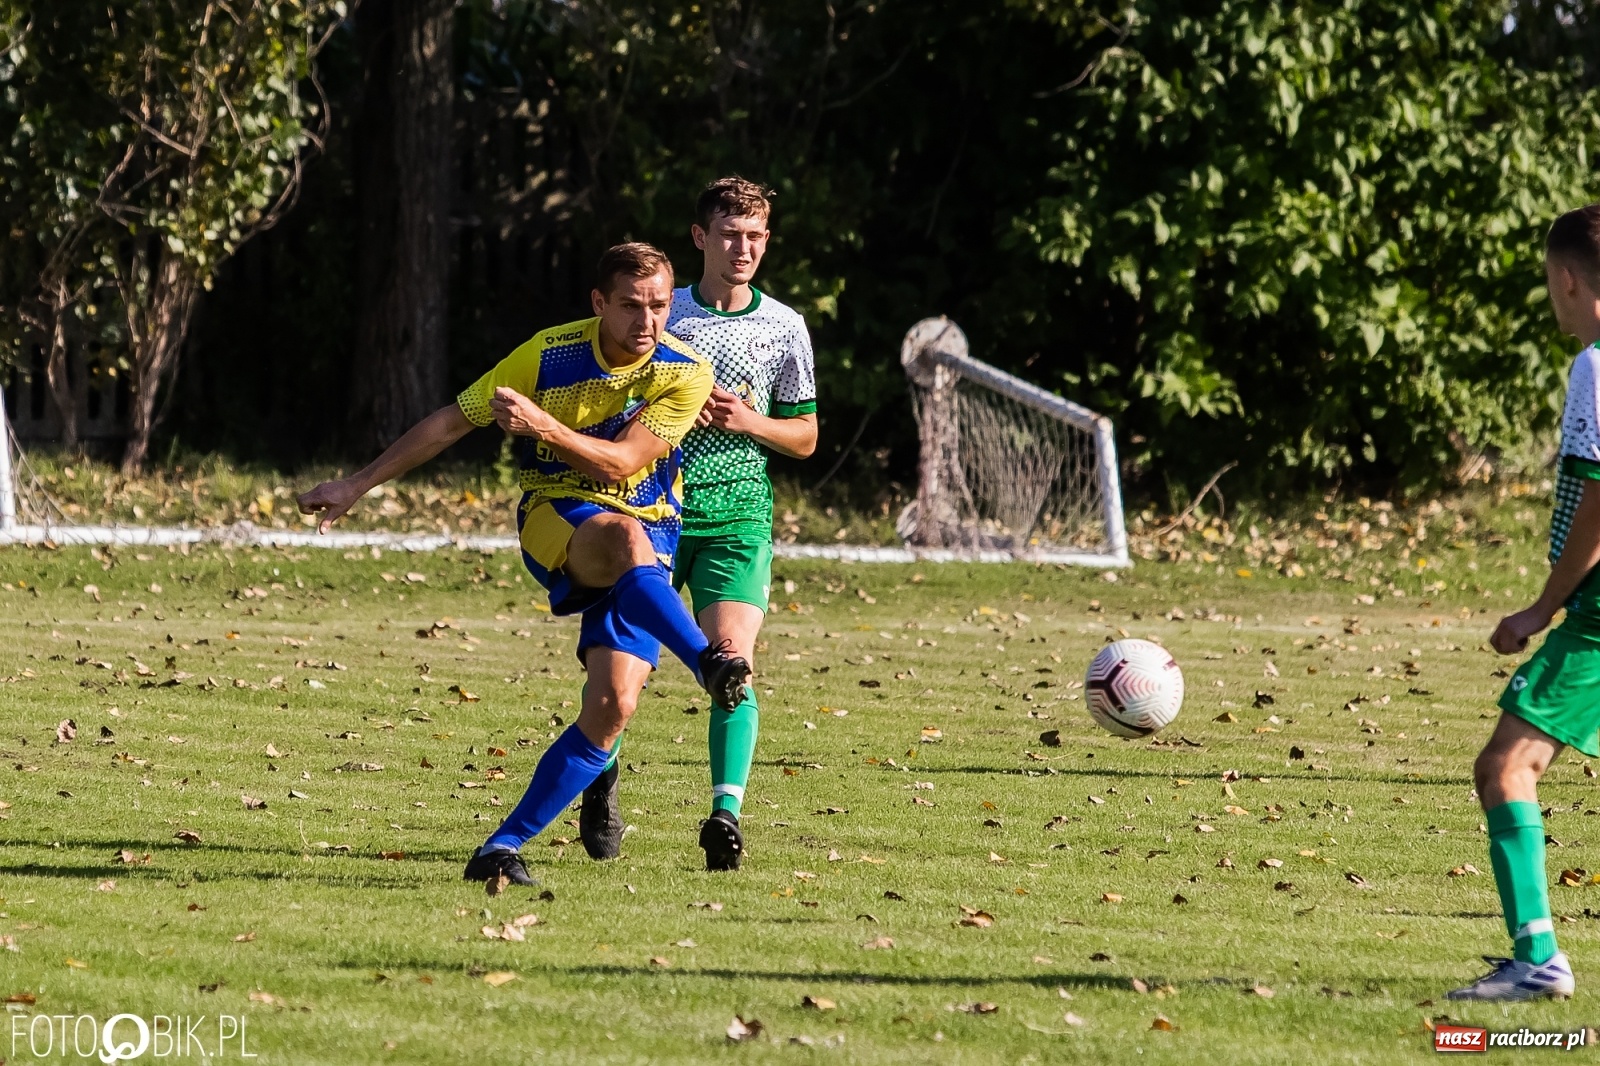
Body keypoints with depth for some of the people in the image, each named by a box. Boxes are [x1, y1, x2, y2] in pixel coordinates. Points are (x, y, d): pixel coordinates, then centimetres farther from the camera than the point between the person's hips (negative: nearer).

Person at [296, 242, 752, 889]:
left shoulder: (685, 373, -8)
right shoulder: (549, 355, -7)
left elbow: (621, 464, -17)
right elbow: (453, 421, 2)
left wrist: (541, 424, -30)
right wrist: (358, 485, 4)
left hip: (651, 535, 1)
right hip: (555, 520, -1)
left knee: (614, 705, -17)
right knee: (625, 535, -40)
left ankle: (507, 845, -9)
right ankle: (709, 664, -57)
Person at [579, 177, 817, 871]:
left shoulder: (784, 328, 7)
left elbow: (804, 438, 12)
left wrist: (748, 421, -7)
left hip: (738, 520, 0)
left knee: (732, 660, -17)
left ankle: (726, 812, -24)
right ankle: (601, 784, 27)